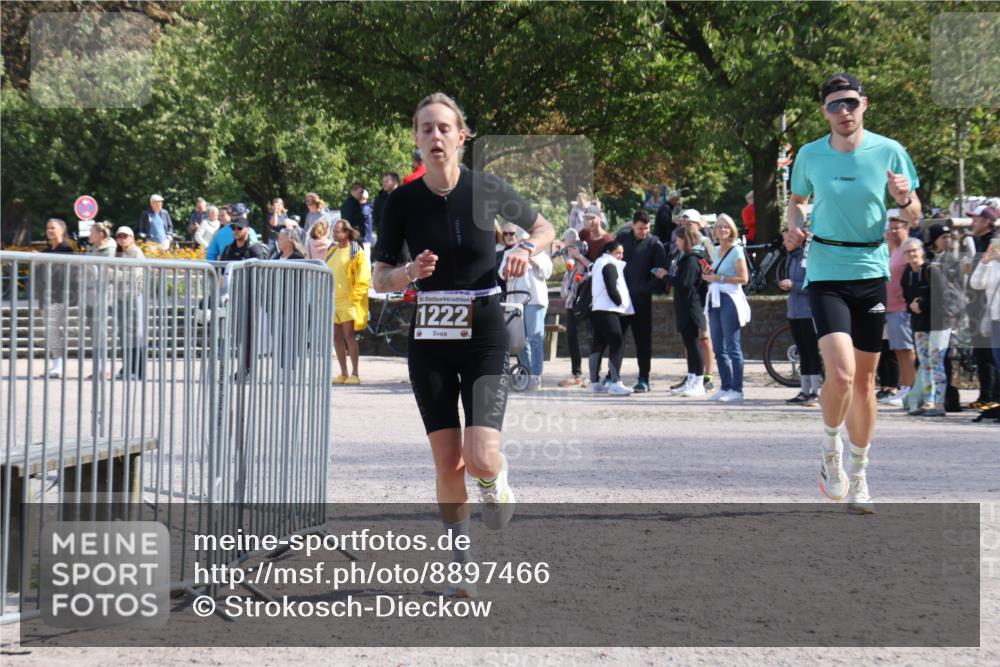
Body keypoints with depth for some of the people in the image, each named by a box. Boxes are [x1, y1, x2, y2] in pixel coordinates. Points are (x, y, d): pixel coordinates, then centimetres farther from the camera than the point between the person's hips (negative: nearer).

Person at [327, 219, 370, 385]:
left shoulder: (357, 252, -4)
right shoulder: (331, 251, 16)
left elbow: (363, 278, -8)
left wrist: (354, 296, -14)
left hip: (348, 300, -7)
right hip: (331, 300, 7)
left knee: (349, 335, -11)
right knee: (336, 337, 7)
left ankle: (355, 374, -8)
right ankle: (343, 373, 13)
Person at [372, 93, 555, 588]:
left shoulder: (487, 189, -7)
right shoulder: (403, 201, -4)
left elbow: (544, 228, 10)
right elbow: (380, 278, 2)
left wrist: (526, 249, -12)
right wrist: (411, 272, -19)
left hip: (484, 336, -2)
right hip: (429, 340, 2)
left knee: (480, 459, -16)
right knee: (448, 463, 2)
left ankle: (497, 478, 21)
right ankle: (461, 562, 19)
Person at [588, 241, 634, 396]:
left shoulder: (599, 263, 22)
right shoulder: (610, 265, -9)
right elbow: (612, 289, -18)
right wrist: (621, 303, -5)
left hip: (597, 310, 11)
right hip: (607, 311, -11)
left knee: (598, 345, 12)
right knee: (617, 344, -15)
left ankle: (595, 383, 15)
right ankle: (615, 383, -24)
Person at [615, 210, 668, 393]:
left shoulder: (654, 244, -2)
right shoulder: (622, 238, 6)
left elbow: (662, 271, -4)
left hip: (641, 299, -3)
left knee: (643, 340, 1)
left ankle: (644, 379, 6)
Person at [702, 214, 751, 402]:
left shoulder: (736, 250, -4)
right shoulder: (717, 251, 17)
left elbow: (743, 278, -11)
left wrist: (719, 278, -14)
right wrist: (709, 276, 6)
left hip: (730, 300, -8)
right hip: (715, 301, 8)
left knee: (732, 347, -8)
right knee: (718, 348, 8)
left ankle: (736, 389, -7)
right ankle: (725, 387, 13)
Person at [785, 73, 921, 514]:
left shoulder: (889, 152, -2)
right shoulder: (810, 156, 0)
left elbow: (913, 215, 5)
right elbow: (797, 201, 17)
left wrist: (904, 199, -17)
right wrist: (794, 225, -5)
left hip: (872, 273, 1)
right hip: (825, 274, -1)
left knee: (864, 379, 8)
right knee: (841, 374, -19)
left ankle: (857, 476, 24)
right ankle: (830, 451, 9)